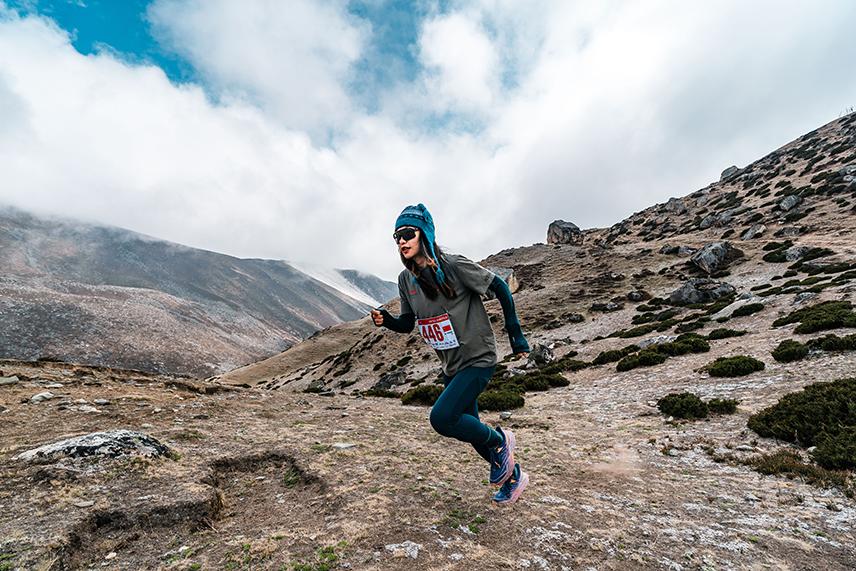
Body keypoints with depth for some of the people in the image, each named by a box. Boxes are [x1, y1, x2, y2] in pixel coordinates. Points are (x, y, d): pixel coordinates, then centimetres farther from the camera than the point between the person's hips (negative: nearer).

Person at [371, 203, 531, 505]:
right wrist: (385, 320, -13)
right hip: (451, 366, 7)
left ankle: (499, 440, 10)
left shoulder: (454, 265, -19)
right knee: (469, 428, 18)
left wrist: (515, 333, -7)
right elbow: (407, 323, 8)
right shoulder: (406, 279, -1)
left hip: (478, 359, -7)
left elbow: (500, 287, -10)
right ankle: (513, 476, 44)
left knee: (441, 417, -20)